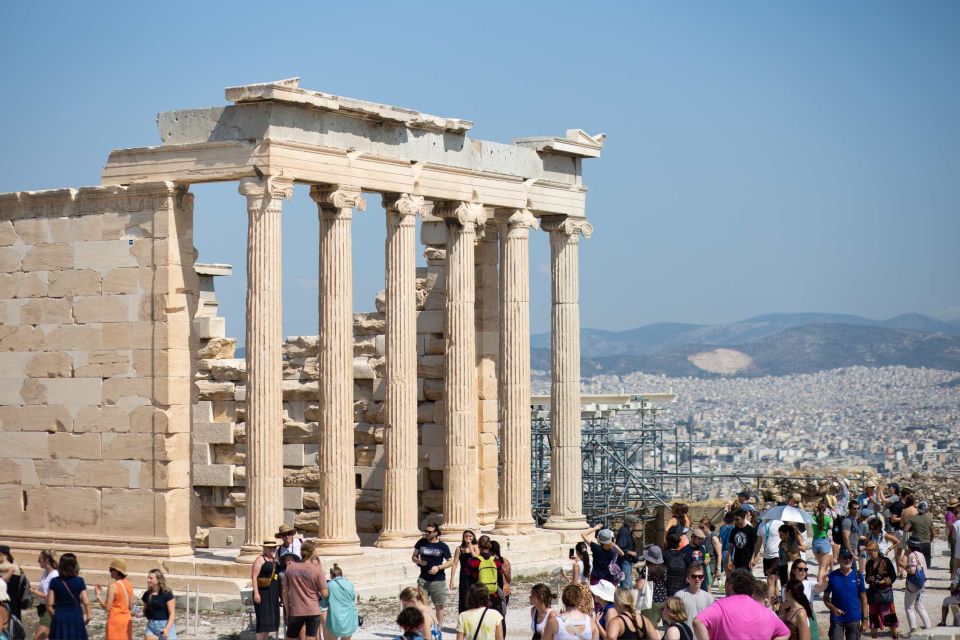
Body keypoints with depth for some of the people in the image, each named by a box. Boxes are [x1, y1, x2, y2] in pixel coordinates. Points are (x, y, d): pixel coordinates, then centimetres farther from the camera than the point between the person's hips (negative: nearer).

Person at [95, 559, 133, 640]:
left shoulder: (113, 586, -16)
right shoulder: (129, 584, 4)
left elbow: (107, 607, -15)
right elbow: (130, 606, 10)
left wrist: (98, 595, -6)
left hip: (115, 620, -7)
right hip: (127, 620, 7)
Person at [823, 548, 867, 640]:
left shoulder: (858, 576, 0)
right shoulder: (832, 576, -3)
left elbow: (863, 599, 4)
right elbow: (826, 598, 2)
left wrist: (864, 619, 1)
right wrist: (833, 609, -17)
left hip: (854, 619, 1)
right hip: (837, 619, -1)